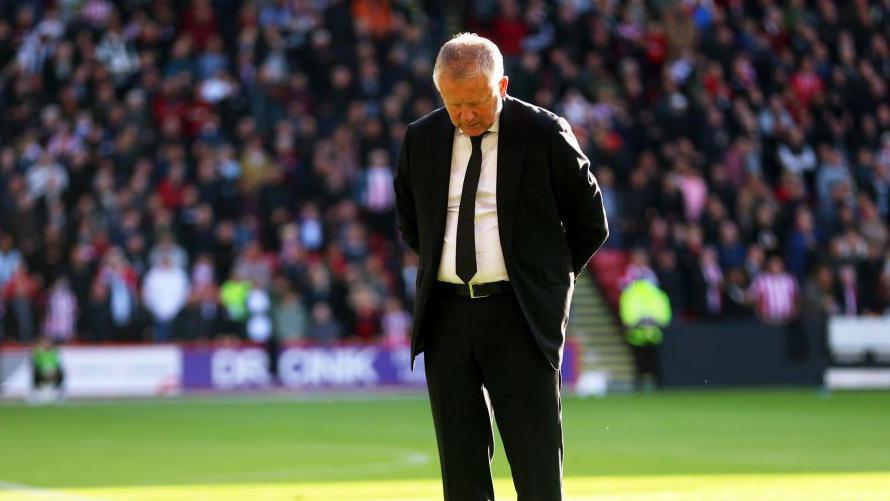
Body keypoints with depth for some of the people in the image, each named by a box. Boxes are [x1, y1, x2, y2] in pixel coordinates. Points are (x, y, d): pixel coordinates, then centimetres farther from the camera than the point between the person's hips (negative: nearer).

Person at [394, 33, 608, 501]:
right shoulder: (420, 139, 7)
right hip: (445, 316, 4)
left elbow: (590, 224, 5)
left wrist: (545, 280, 7)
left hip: (521, 317, -4)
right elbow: (409, 223, 24)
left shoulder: (545, 133, -4)